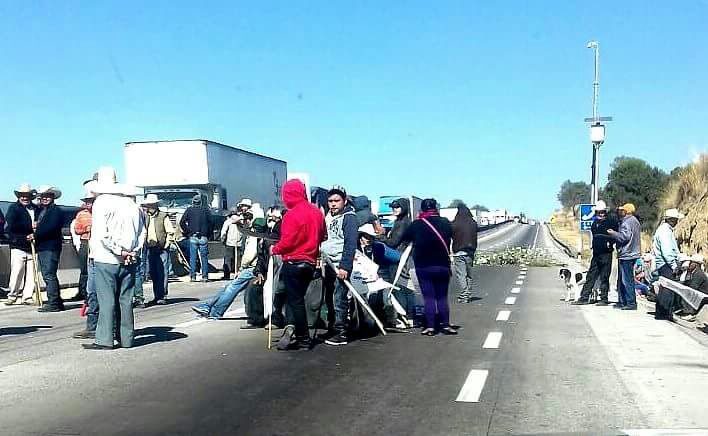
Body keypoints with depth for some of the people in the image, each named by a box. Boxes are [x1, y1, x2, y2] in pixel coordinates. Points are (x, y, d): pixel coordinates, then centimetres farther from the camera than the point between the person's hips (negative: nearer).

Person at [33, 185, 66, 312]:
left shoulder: (56, 210, -7)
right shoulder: (40, 210, 21)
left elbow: (50, 228, -17)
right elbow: (38, 225, 22)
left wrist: (35, 235, -13)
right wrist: (34, 227, 0)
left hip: (51, 247, -9)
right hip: (41, 247, 9)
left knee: (49, 275, -11)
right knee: (47, 275, 12)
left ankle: (53, 303, -9)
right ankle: (57, 302, 18)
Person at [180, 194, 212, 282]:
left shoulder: (189, 210, 3)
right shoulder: (205, 210, 4)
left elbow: (182, 223, -1)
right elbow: (210, 223, 2)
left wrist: (187, 232, 7)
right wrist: (208, 234, 9)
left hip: (193, 237, 0)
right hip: (203, 237, 0)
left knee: (193, 257, 3)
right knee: (204, 257, 4)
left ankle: (192, 276, 0)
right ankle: (205, 276, 2)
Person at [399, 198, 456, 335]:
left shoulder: (417, 225, -7)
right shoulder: (446, 223, 0)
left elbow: (404, 238, 2)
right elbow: (451, 239, 9)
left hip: (423, 266, -2)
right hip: (443, 265, 2)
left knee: (428, 297, 1)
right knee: (442, 296, 10)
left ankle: (430, 327, -1)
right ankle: (445, 325, 8)